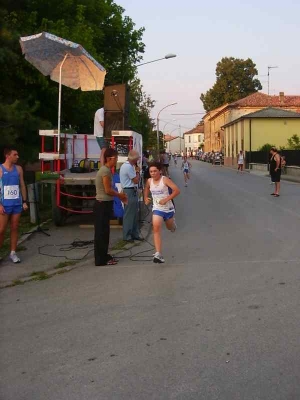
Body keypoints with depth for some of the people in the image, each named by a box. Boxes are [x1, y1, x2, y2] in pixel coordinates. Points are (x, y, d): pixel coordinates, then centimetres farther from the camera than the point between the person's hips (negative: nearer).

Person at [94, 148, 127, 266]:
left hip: (104, 204, 10)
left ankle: (103, 256, 24)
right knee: (101, 232, -4)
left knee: (103, 232, 15)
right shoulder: (106, 170, -16)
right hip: (103, 204, -10)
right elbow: (108, 190, -18)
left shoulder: (106, 170, 14)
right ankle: (101, 259, 1)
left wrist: (119, 195, 10)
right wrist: (120, 195, -3)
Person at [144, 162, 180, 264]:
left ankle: (172, 222, 61)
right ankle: (158, 254, -22)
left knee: (170, 228, 20)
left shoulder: (165, 180, -15)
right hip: (157, 209, 2)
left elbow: (177, 190, -20)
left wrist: (166, 199, -24)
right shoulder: (149, 181, -1)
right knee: (156, 228, -18)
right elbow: (146, 190, 22)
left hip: (168, 208, -2)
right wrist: (145, 198, 4)